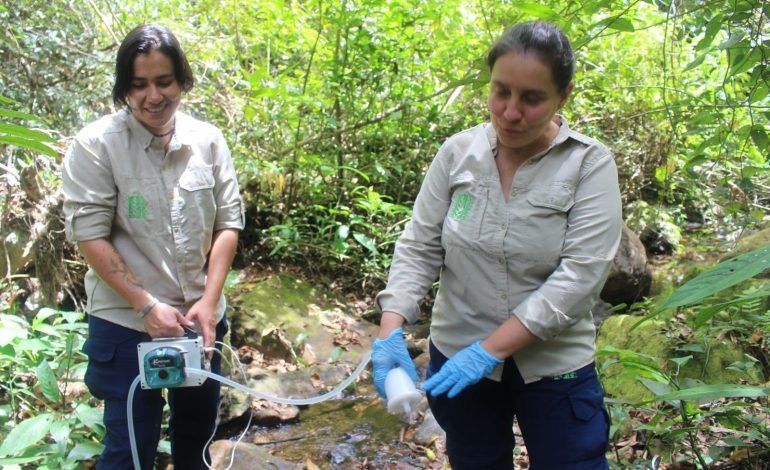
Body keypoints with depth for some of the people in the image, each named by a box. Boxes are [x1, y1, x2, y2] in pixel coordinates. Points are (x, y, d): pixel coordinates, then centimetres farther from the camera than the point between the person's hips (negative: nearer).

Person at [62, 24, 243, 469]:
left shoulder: (208, 140, -2)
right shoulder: (95, 144, -11)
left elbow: (228, 223, 0)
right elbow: (89, 234, -12)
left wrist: (209, 302, -8)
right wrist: (146, 305, -17)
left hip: (200, 318, 4)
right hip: (125, 324, -3)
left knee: (197, 432, 19)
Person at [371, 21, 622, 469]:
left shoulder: (591, 164, -13)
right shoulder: (457, 152, -5)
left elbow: (580, 275, -20)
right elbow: (418, 249, -3)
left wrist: (491, 349, -24)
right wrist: (392, 331, -17)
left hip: (555, 365, -2)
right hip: (458, 356, 3)